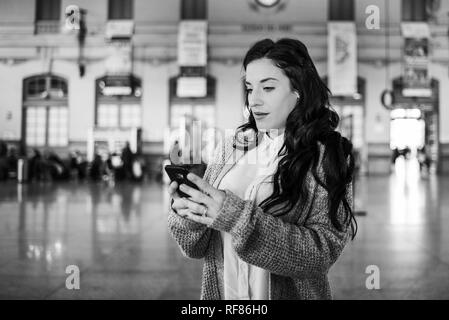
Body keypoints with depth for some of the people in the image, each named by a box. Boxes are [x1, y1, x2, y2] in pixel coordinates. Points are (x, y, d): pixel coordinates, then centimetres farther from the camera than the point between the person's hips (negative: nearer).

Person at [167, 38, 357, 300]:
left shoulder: (327, 154, -10)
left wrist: (238, 217, -28)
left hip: (292, 293, -2)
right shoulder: (231, 148, -3)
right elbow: (198, 247, -2)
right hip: (220, 291, 3)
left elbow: (324, 250, -21)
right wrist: (188, 215, -22)